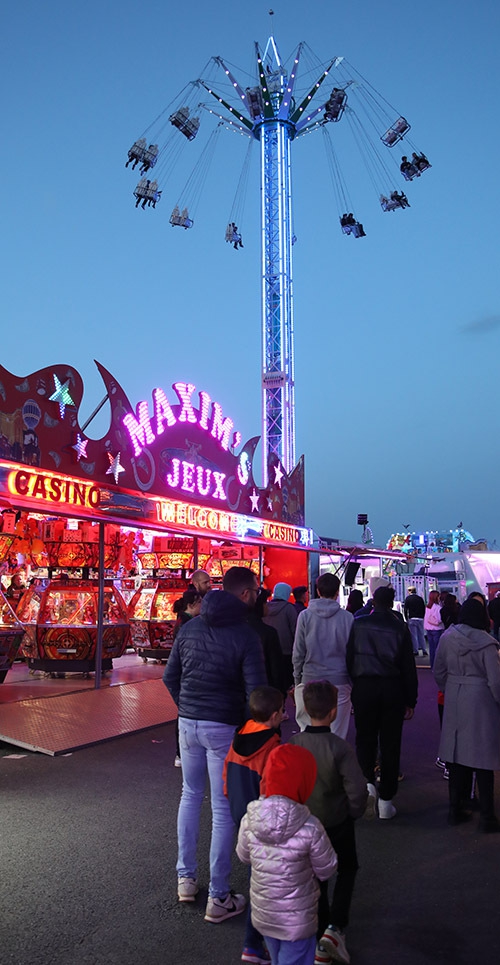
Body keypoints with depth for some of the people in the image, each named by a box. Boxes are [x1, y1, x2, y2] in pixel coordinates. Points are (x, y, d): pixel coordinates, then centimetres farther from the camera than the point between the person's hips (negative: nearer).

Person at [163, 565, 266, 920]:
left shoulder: (190, 627, 3)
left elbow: (170, 676, 9)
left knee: (190, 795, 23)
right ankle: (219, 897, 15)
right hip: (224, 727, -5)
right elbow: (256, 690, -17)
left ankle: (186, 877, 32)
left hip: (188, 723, 5)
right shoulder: (245, 635, -15)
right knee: (223, 809, 6)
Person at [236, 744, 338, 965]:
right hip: (297, 921, -5)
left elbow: (243, 856, 1)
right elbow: (326, 870, -13)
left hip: (262, 914, 5)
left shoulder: (250, 820, -17)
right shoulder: (310, 828, -28)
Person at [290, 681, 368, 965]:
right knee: (348, 869, 25)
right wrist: (354, 813, -3)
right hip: (337, 824, -3)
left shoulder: (292, 744, -16)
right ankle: (335, 926, 10)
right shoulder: (340, 747, -26)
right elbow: (357, 790, -25)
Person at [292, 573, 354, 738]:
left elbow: (298, 652, 1)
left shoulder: (305, 616, -2)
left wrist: (297, 679, 11)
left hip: (310, 681, 0)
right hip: (339, 681, 0)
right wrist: (353, 682, 11)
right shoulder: (347, 617, -2)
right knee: (337, 733, 6)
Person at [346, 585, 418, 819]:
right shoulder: (400, 627, -2)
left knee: (365, 738, 15)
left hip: (364, 687, 0)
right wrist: (410, 701, 8)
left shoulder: (358, 624, -1)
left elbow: (349, 658, 0)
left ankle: (368, 781, -3)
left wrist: (352, 686, 7)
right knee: (390, 743, 8)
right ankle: (385, 800, 13)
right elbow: (409, 666, 1)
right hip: (393, 689, 0)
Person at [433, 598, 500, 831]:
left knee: (456, 754, 14)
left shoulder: (447, 637, -2)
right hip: (481, 701, -4)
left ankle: (455, 809, 24)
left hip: (454, 701, 4)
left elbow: (438, 671, 6)